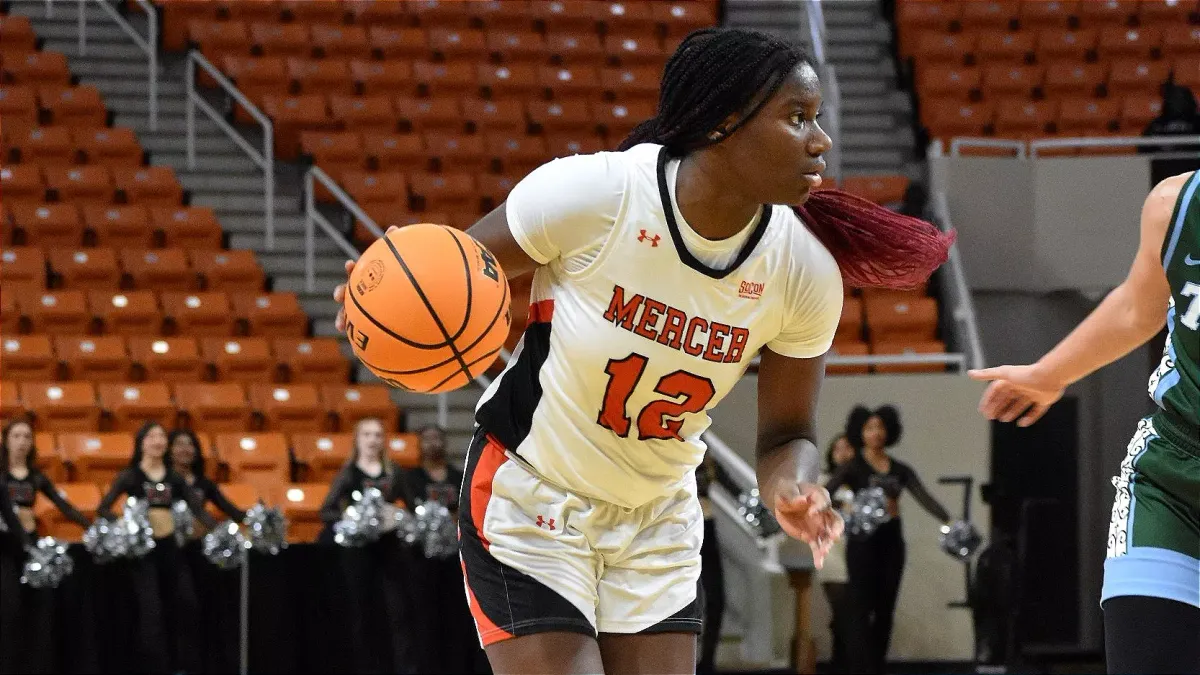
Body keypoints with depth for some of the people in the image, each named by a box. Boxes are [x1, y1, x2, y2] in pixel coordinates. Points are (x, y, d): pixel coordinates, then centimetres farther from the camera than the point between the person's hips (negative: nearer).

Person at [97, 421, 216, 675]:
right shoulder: (130, 476, 0)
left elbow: (197, 509, 8)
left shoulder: (174, 477, 11)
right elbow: (103, 508, -4)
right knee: (151, 612, -6)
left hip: (170, 546, 4)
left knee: (188, 605, 3)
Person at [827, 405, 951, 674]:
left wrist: (948, 522, -11)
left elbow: (925, 498, 4)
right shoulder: (853, 467, -1)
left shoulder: (900, 470, 11)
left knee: (885, 611, 5)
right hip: (863, 541, -4)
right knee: (863, 609, -8)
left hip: (891, 540, 4)